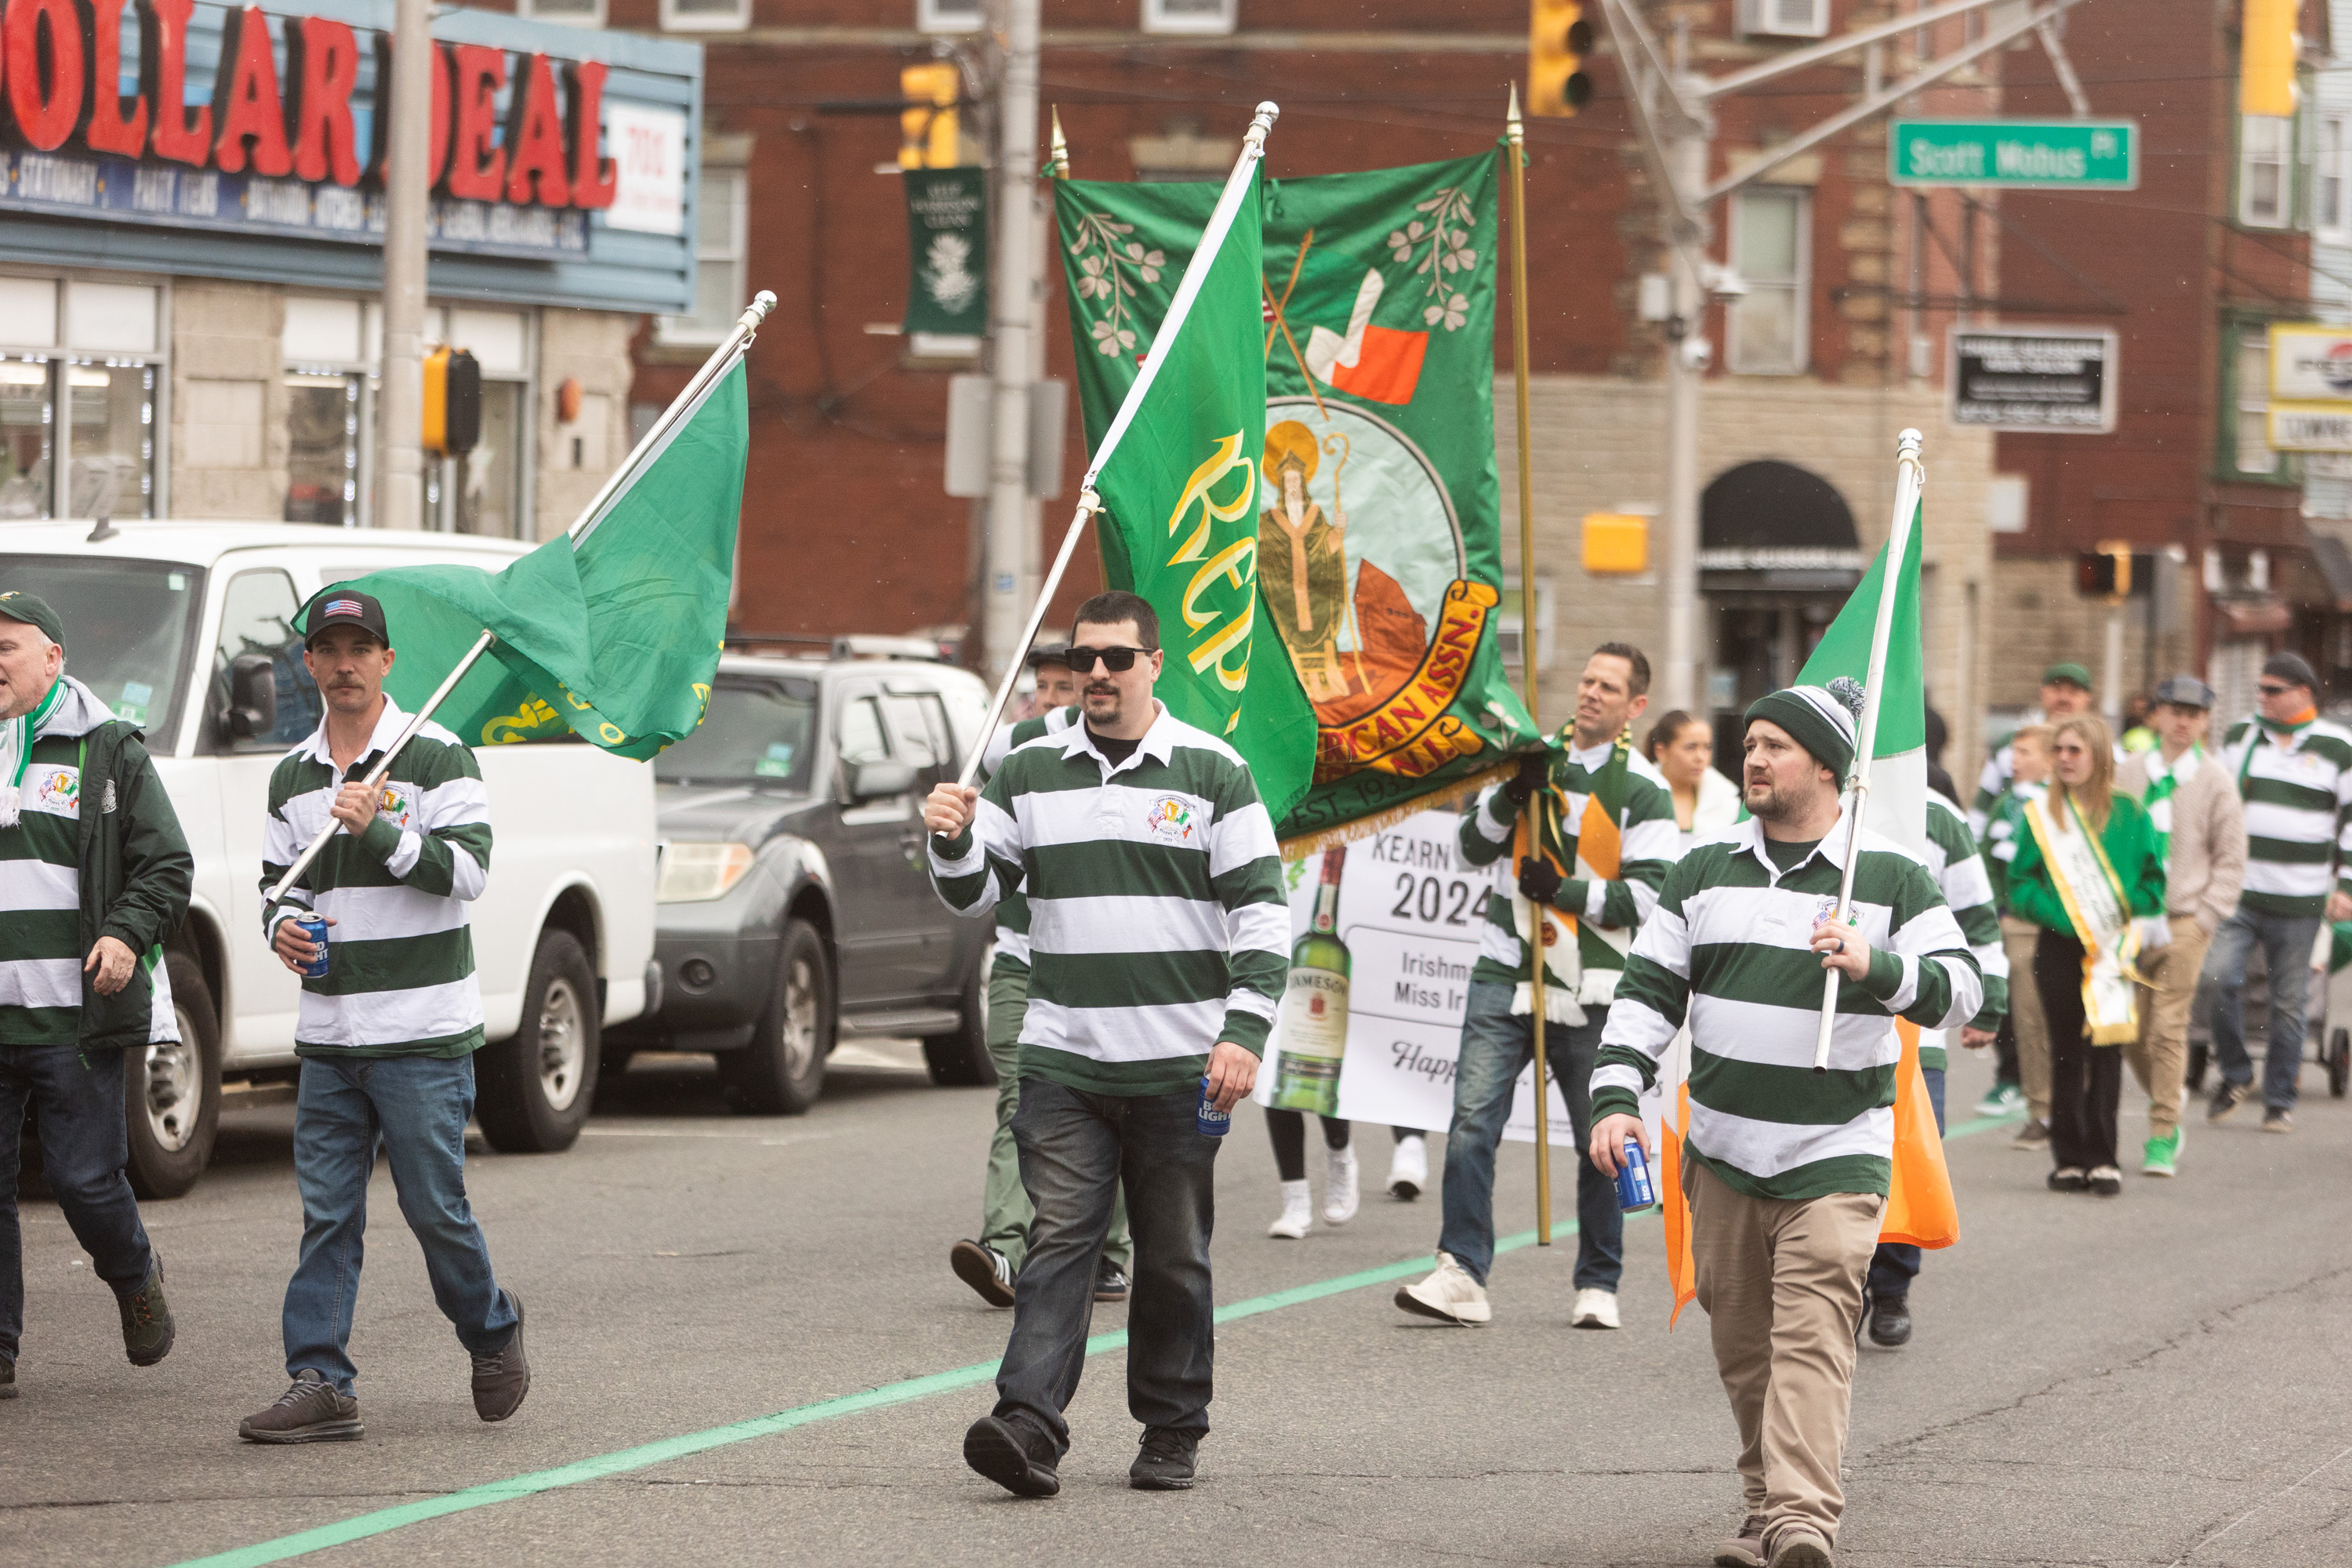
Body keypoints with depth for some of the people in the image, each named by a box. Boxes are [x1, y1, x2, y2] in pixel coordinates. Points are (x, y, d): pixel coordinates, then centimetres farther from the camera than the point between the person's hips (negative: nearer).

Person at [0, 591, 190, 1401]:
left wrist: (128, 934, -14)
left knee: (84, 1178, -3)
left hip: (76, 1020, -3)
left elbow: (167, 865, 2)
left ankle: (136, 1279, 27)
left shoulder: (107, 752, 3)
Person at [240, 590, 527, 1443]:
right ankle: (319, 1382, -3)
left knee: (434, 1206, -2)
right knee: (326, 1214, -1)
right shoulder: (292, 775, 14)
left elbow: (468, 871, -12)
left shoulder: (436, 757, -3)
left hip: (422, 1035, -5)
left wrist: (380, 830, -22)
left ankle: (492, 1330, 23)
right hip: (327, 1035, 5)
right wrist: (283, 926, -1)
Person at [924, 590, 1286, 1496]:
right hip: (1062, 1059, 1)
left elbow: (1262, 908, 1)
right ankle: (1030, 1426, -20)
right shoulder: (1030, 772, 11)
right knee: (1058, 1241, -10)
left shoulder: (1211, 771, 3)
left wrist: (1244, 1031, -9)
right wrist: (953, 844, -9)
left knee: (1174, 1259, 5)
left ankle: (1171, 1436, 14)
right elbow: (976, 895, 14)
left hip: (1177, 1069, -1)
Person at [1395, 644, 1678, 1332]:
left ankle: (1598, 1285, 16)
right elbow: (1474, 848, 8)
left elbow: (1648, 896, -7)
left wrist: (1566, 891, -14)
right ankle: (1461, 1275, -12)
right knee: (1472, 1119, -10)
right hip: (1506, 974, 3)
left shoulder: (1642, 790, 0)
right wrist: (1514, 793, -8)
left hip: (1590, 991, -3)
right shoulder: (1539, 758, 13)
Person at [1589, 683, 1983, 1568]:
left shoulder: (1891, 878, 1)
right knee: (1742, 1346, 8)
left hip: (1836, 1157, -4)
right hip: (1722, 1154, 4)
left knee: (1813, 1337, -16)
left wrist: (1875, 967, -23)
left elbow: (1962, 990, -5)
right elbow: (1649, 991, 11)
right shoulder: (1704, 873, 11)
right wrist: (1616, 1096, -2)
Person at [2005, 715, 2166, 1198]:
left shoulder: (2129, 815, 4)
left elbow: (2152, 881, 7)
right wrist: (2063, 916, -14)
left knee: (2106, 1050, -3)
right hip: (2060, 949, 1)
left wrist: (2129, 924, -11)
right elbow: (2020, 886, 2)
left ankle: (2102, 1158, 1)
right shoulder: (2041, 816, 5)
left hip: (2114, 953, -1)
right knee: (2066, 1053, 2)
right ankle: (2070, 1158, 8)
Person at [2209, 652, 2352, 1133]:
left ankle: (2280, 1100, 12)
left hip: (2298, 901, -2)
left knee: (2288, 1001, 2)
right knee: (2220, 976, -16)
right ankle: (2235, 1075, 3)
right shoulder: (2241, 738, 11)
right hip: (2236, 891, 2)